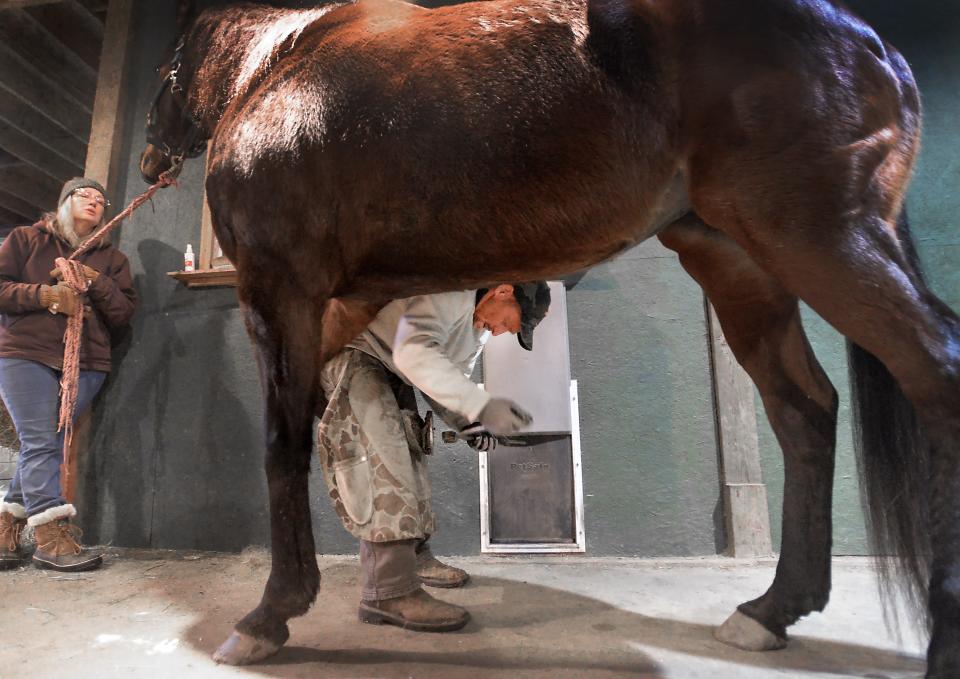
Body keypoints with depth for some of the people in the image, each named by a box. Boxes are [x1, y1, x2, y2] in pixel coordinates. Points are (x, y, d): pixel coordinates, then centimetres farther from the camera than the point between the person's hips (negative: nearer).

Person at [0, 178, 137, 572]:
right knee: (39, 443, -9)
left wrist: (96, 281, -8)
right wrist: (45, 294, -12)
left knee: (49, 445, 1)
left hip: (86, 365, 3)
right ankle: (53, 538, -9)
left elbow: (124, 313, 7)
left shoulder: (111, 258, 16)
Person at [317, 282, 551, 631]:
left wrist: (468, 423, -5)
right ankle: (389, 591, -22)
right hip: (353, 358, -10)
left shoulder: (478, 330, 8)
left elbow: (447, 380, 13)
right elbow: (414, 354, -38)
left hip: (391, 377, 10)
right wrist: (481, 405, -43)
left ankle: (412, 555, 29)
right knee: (383, 458, -21)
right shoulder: (448, 294, -24)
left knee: (409, 459, 13)